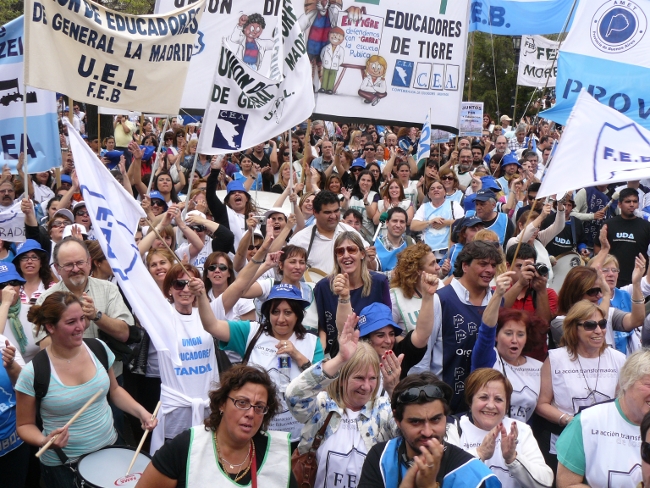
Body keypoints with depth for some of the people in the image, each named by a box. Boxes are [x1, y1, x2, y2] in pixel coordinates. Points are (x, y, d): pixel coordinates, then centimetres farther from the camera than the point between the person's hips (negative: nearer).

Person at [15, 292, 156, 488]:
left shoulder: (98, 348, -8)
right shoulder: (33, 373, -20)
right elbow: (25, 425, -6)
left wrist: (141, 412, -7)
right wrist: (44, 441, -27)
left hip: (109, 449, 4)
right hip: (62, 465, -4)